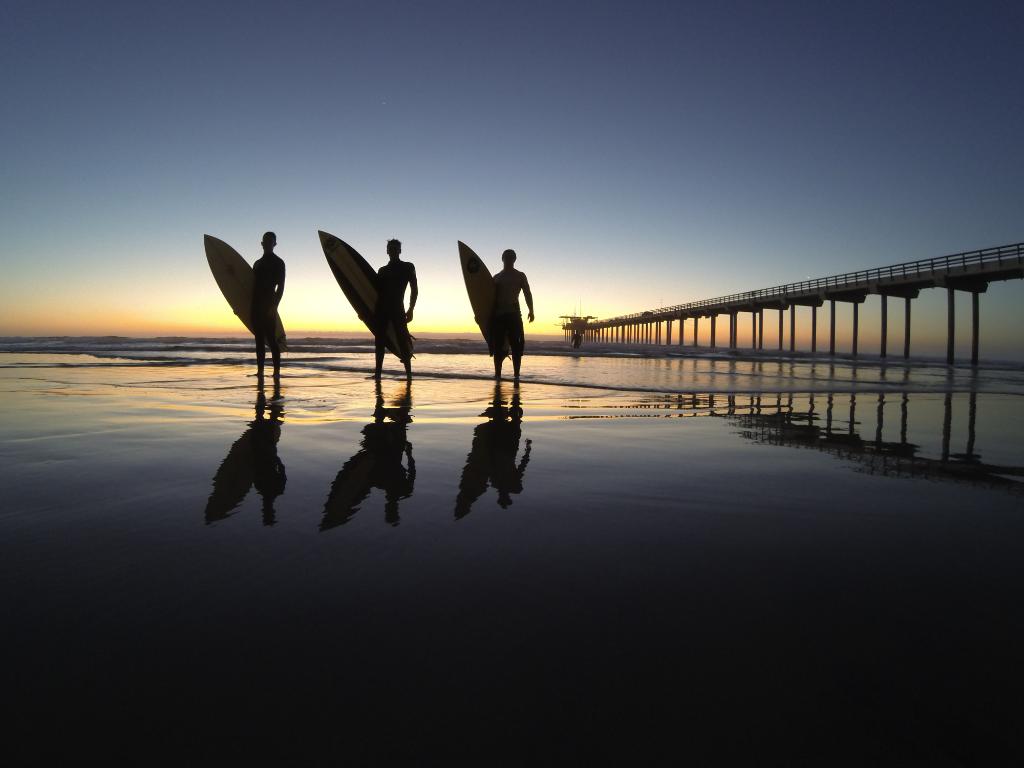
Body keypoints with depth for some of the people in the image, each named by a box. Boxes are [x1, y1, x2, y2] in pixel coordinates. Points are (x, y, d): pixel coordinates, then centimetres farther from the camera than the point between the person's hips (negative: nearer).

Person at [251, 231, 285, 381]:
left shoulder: (278, 262, 0)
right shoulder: (258, 263, 20)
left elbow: (280, 286, -8)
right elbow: (254, 286, 21)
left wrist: (274, 306, -18)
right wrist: (250, 305, 14)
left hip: (268, 306, -7)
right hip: (257, 306, 7)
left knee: (271, 338, -11)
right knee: (259, 339, 6)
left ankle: (276, 371, -11)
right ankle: (260, 371, 8)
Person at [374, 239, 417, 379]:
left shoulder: (407, 267, 7)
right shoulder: (382, 270, 17)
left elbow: (414, 289, 2)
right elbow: (376, 290, 19)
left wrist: (410, 310, -7)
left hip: (397, 308, -4)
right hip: (381, 309, 4)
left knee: (402, 339, -10)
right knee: (379, 340, 2)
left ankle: (408, 372, -10)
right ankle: (378, 372, 6)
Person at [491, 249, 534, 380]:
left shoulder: (520, 276, 11)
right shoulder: (497, 277, 17)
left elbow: (527, 294, 4)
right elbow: (492, 297, 17)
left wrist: (531, 310, -8)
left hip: (514, 314, -2)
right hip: (498, 314, 2)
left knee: (516, 345, -7)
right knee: (497, 345, -1)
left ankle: (516, 374, -7)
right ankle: (497, 374, 4)